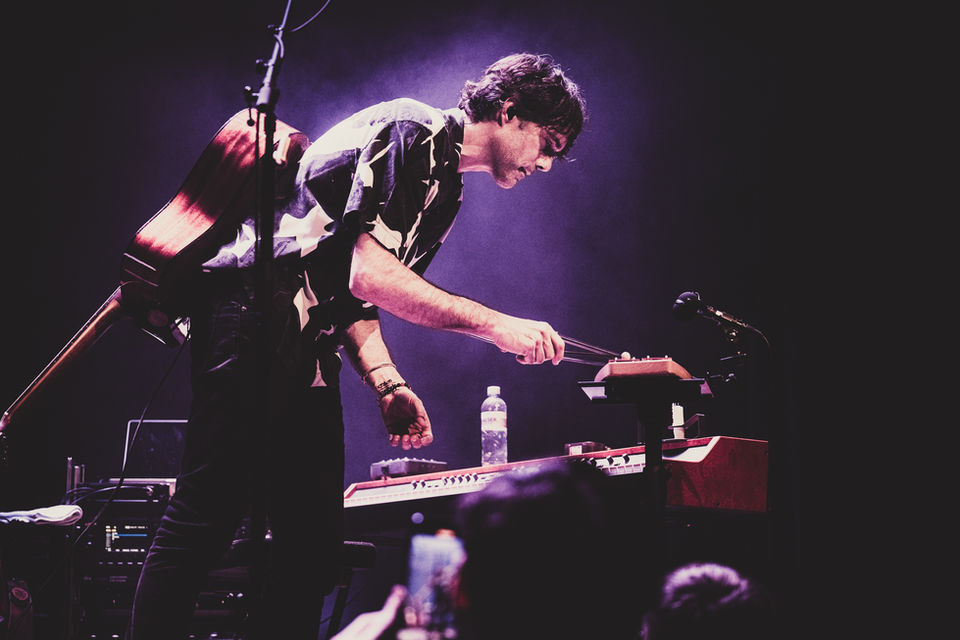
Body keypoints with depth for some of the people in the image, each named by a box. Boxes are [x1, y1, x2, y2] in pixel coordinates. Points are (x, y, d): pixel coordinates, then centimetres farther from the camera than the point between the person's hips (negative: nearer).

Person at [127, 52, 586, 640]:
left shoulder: (447, 192, 22)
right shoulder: (410, 130, -7)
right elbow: (367, 273, -18)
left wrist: (387, 385, 3)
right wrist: (495, 325, -15)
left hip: (308, 346, 10)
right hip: (251, 312, -10)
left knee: (315, 545, 3)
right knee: (208, 515, -15)